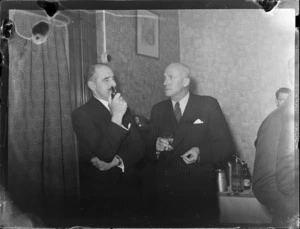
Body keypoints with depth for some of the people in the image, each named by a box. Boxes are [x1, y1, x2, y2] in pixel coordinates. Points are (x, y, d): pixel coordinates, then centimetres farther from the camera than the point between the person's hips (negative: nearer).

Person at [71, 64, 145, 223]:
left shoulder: (122, 108, 7)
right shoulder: (81, 114, -12)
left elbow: (138, 146, 0)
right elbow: (104, 154, -21)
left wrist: (117, 161, -18)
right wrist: (116, 116, -23)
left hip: (127, 188, 5)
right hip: (98, 193, -5)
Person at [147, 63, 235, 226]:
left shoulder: (208, 105, -2)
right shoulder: (158, 110, 8)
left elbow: (227, 146, -5)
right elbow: (149, 150, 11)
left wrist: (201, 153, -21)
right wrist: (156, 148, -11)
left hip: (200, 194, -2)